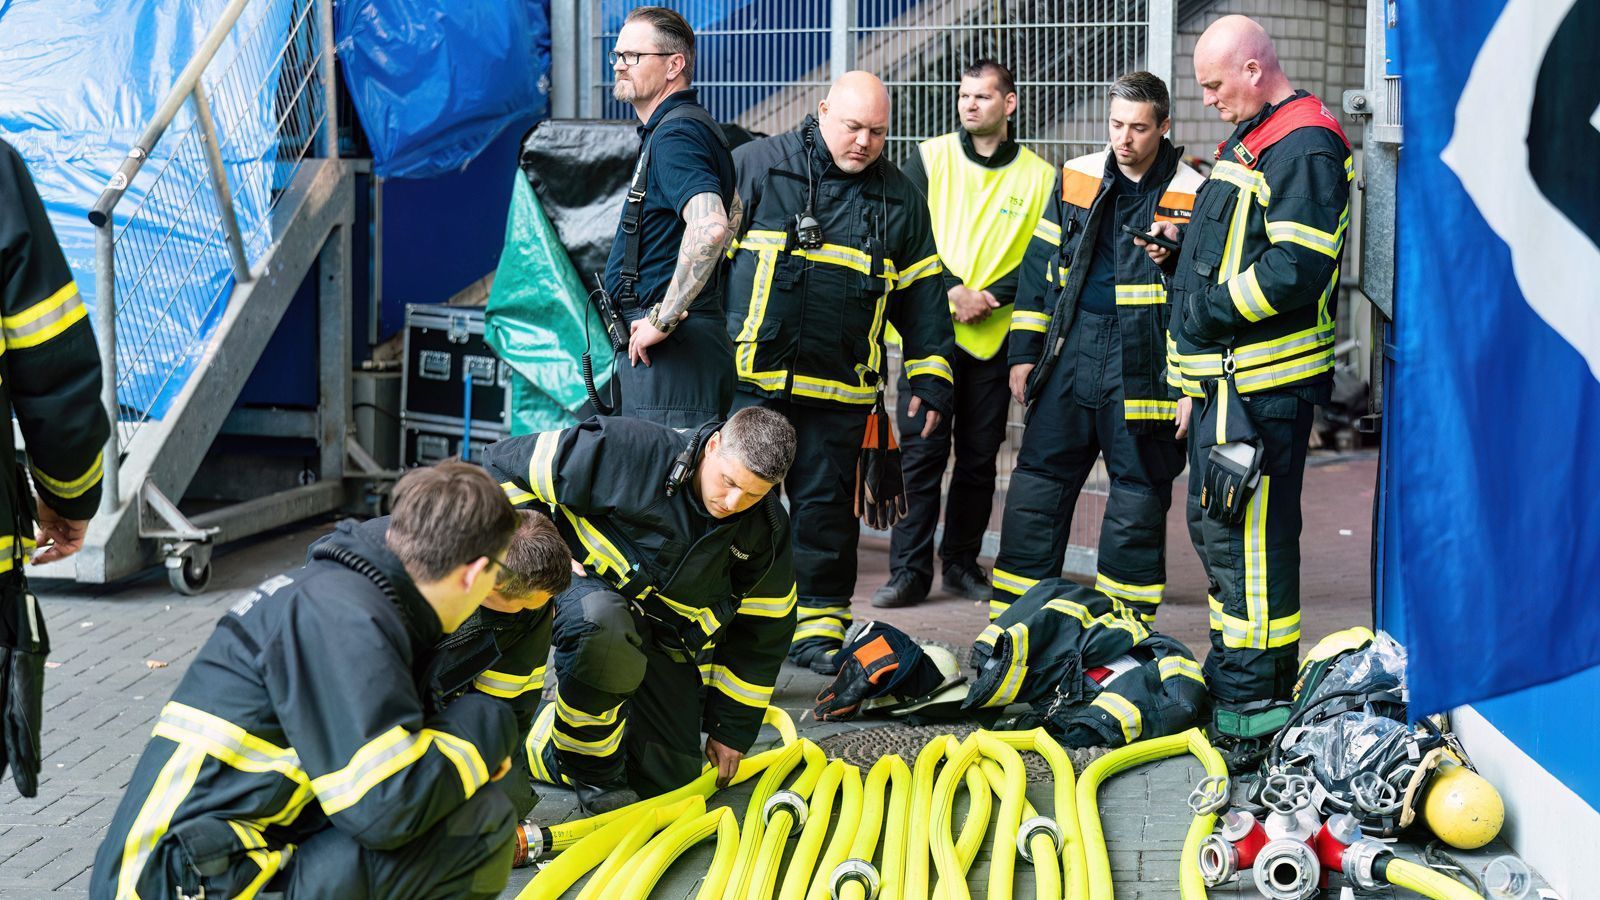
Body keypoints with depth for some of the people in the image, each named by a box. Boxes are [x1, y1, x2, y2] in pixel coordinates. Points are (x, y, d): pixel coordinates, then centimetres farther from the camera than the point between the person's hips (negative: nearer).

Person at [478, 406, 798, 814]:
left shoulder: (767, 529, -8)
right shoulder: (633, 452, -26)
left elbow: (765, 628, 5)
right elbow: (507, 465, -18)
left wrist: (731, 728, 7)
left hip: (666, 637, 5)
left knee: (669, 777, -1)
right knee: (602, 624, -43)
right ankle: (591, 766, -17)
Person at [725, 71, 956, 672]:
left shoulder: (900, 199, 12)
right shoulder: (756, 166, 1)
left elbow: (922, 295, 16)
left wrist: (931, 378, 10)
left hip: (839, 390, 2)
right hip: (749, 376, -2)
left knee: (827, 503, 5)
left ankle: (820, 623, 17)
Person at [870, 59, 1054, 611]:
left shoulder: (1039, 177, 5)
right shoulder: (930, 158, 5)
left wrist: (989, 297, -12)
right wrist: (952, 291, -13)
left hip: (995, 335, 1)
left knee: (979, 456, 6)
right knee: (921, 450, -4)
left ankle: (962, 563, 19)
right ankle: (909, 571, 1)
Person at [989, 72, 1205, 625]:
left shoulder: (1191, 194, -3)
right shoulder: (1076, 178, 8)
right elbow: (1040, 267, 13)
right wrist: (1024, 351, 8)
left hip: (1144, 367, -3)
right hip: (1071, 352, 4)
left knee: (1138, 497, 5)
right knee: (1037, 486, 5)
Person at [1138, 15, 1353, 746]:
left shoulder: (1303, 148, -14)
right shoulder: (1248, 141, 20)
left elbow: (1297, 268, -23)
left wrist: (1214, 307, -18)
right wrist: (1183, 249, 10)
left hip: (1261, 381, -11)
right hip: (1224, 376, 11)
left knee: (1248, 531, -9)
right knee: (1215, 523, 17)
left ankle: (1255, 697, -2)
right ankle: (1231, 672, 30)